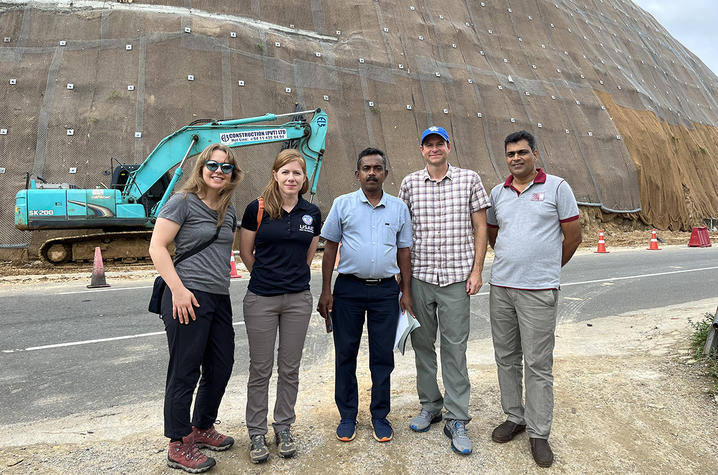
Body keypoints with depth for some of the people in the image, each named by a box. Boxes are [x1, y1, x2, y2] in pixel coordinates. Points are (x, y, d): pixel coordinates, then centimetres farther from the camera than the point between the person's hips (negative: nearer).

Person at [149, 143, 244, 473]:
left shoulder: (229, 211, 15)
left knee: (221, 368, 14)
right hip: (188, 298, -7)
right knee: (185, 373, 2)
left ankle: (202, 428, 36)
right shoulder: (183, 202, -7)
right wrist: (178, 289, -19)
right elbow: (157, 247, -12)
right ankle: (179, 446, 19)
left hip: (220, 298, 8)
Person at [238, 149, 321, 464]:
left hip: (298, 299, 3)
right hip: (261, 299, -2)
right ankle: (257, 434, 23)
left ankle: (283, 428, 29)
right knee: (261, 369, 7)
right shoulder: (257, 209, -6)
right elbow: (246, 253, 4)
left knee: (290, 368, 12)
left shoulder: (312, 213, 3)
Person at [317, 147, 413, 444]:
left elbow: (404, 252, 11)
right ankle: (347, 415, 23)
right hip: (348, 288, -1)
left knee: (383, 356, 7)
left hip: (386, 290, 1)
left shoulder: (399, 208, 7)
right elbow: (330, 249, 3)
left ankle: (380, 415, 23)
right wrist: (326, 292, -2)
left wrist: (406, 293, 6)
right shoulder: (343, 205, 2)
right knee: (345, 354, 7)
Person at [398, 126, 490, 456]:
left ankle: (457, 420, 11)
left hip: (456, 278, -2)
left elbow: (480, 228, 4)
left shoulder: (469, 179, 2)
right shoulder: (409, 183, 6)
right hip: (419, 277, 2)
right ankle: (430, 405, 30)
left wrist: (477, 270, -3)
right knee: (422, 344, 12)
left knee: (455, 348, 0)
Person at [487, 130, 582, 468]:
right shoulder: (497, 193, 9)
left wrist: (547, 269, 9)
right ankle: (514, 417, 30)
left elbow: (573, 237, 1)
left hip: (538, 291, -4)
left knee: (538, 364, 1)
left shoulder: (557, 187, -2)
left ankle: (538, 433, 15)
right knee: (506, 357, 13)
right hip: (500, 288, 5)